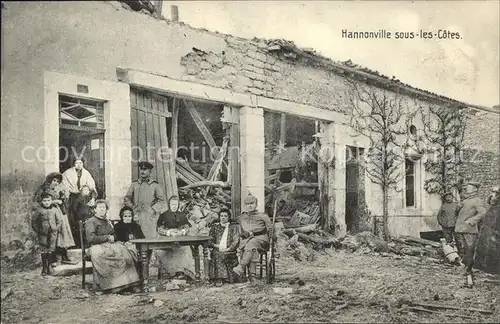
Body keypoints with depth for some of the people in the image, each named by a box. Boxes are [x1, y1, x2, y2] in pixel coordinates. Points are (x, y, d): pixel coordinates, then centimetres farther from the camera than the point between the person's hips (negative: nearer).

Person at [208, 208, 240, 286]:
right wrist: (215, 245, -6)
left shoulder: (234, 227, 15)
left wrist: (228, 249, -12)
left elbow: (236, 241, 3)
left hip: (229, 252, -1)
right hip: (217, 250, 2)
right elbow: (209, 240, 14)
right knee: (216, 254, -33)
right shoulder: (215, 227, 21)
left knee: (222, 255, -34)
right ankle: (218, 278, -37)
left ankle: (219, 278, -33)